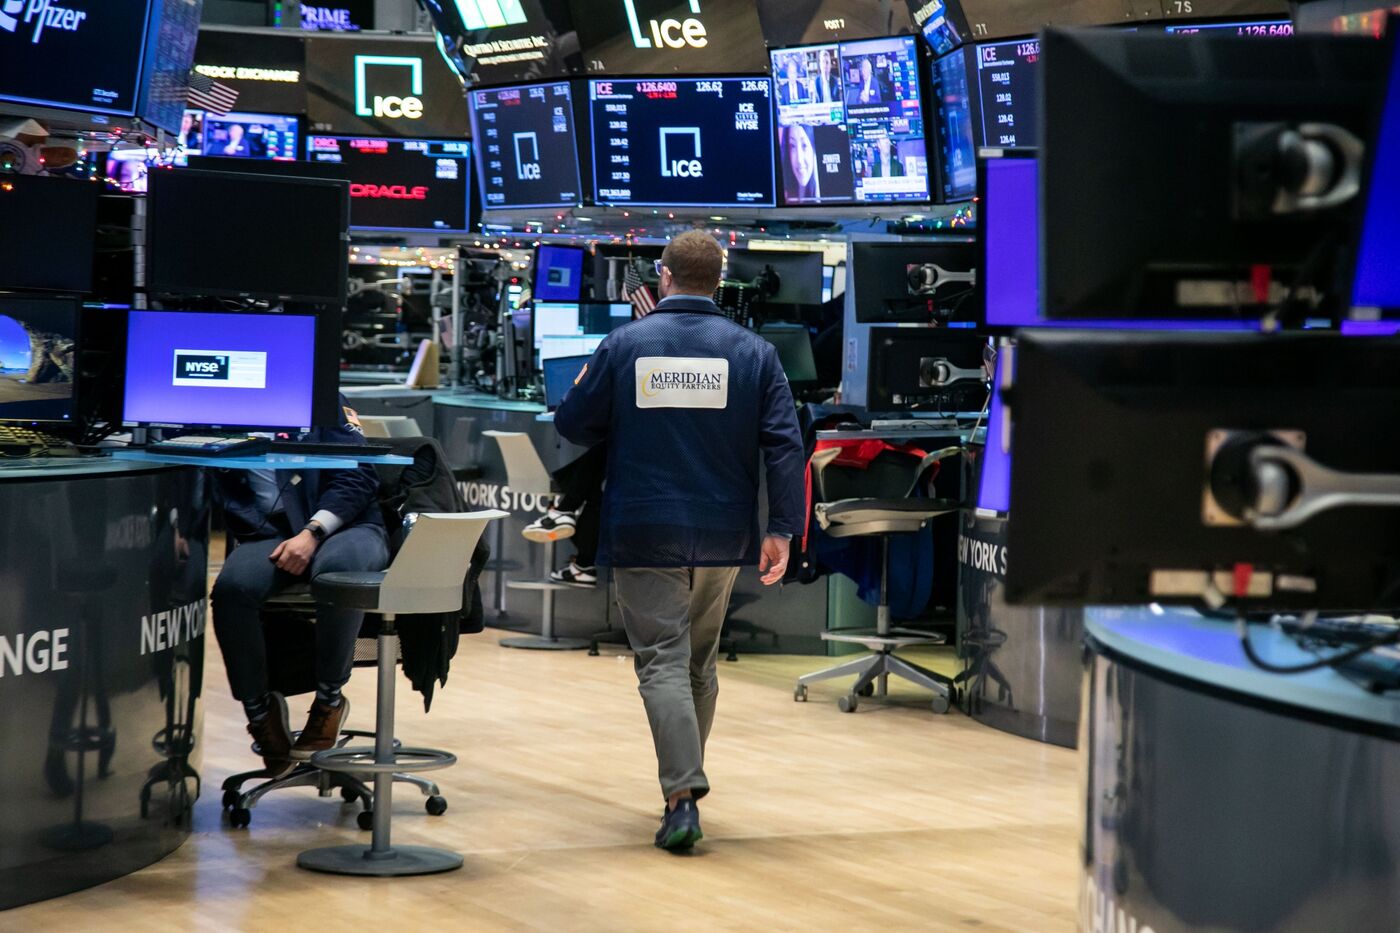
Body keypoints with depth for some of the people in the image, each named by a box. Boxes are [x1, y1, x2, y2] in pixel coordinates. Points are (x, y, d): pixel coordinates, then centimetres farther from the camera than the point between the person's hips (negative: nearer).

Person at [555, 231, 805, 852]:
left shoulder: (624, 344, -4)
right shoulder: (752, 351, -1)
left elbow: (573, 425, 2)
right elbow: (784, 444, -6)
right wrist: (782, 529, -4)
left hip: (643, 537, -2)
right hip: (721, 537, 2)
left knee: (663, 662, -3)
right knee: (700, 661, 19)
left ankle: (682, 796, -16)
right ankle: (688, 774, 33)